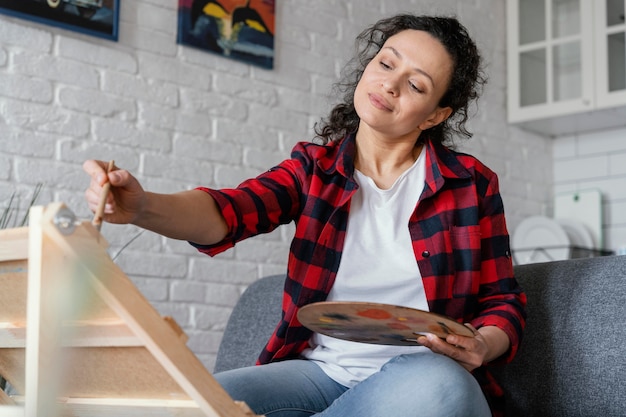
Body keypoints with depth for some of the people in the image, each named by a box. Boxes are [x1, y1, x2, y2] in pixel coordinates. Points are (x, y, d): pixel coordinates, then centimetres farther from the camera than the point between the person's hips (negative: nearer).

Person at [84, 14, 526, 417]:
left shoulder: (472, 183, 4)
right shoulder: (315, 167, 7)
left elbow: (504, 302, 9)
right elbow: (227, 212, -12)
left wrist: (482, 346, -16)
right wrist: (144, 207, -34)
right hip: (319, 370, 0)